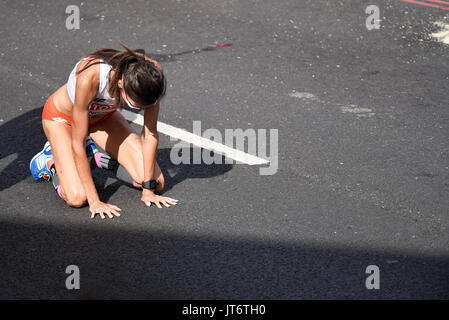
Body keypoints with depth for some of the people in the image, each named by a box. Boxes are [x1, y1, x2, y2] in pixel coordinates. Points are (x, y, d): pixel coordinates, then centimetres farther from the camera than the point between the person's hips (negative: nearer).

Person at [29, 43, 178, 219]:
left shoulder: (151, 73, -32)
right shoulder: (89, 78, -43)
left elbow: (150, 134, -20)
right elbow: (78, 143, -34)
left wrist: (149, 190, -17)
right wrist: (94, 201, -29)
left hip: (103, 116, 4)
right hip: (62, 116, -4)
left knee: (157, 183, -8)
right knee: (77, 197, -22)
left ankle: (96, 157, 14)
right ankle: (50, 160, 9)